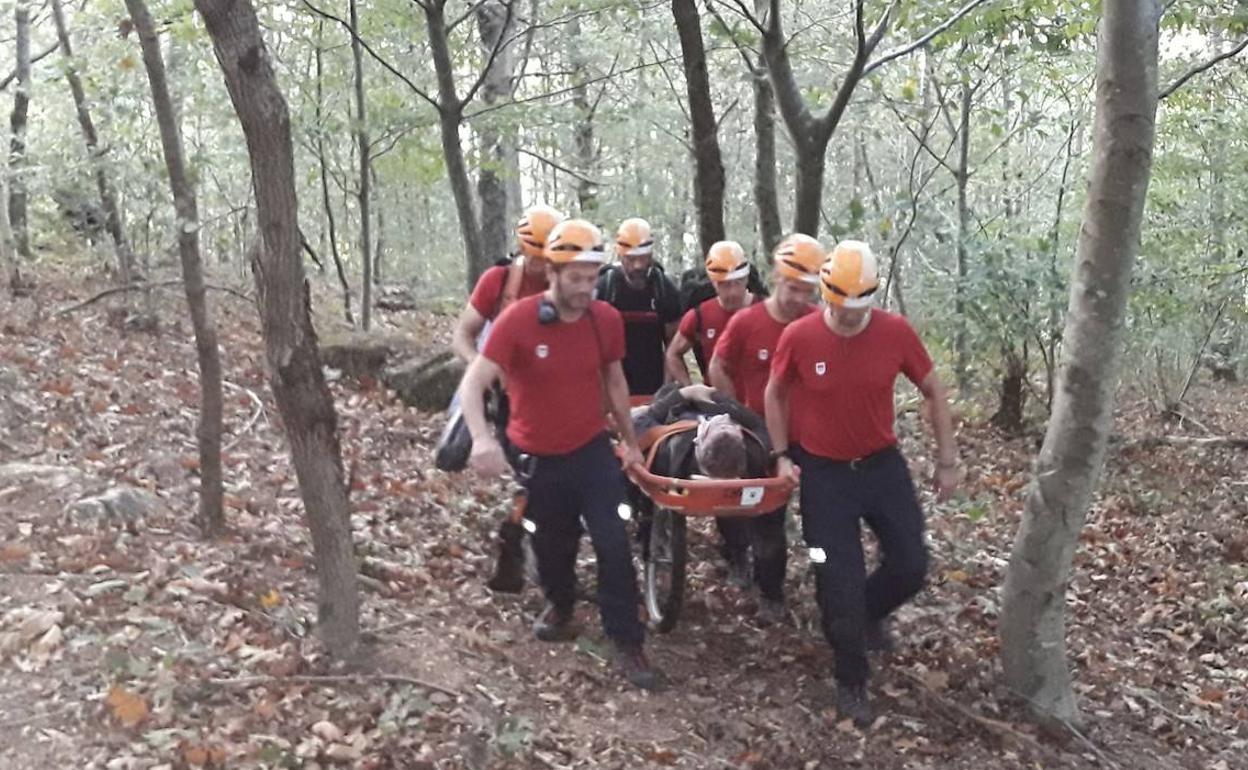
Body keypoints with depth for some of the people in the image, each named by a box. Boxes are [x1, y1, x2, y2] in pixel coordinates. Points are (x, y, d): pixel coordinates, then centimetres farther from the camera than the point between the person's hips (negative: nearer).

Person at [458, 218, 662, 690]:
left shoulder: (607, 320, -8)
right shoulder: (517, 320, -20)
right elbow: (474, 382, -24)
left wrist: (630, 441, 13)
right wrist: (482, 438, -41)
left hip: (592, 451, 2)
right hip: (538, 458, -1)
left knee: (613, 544, -5)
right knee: (552, 545, 15)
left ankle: (627, 644, 6)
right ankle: (559, 606, 46)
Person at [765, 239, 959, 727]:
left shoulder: (896, 332, -14)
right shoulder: (798, 337, -17)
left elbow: (933, 392, 0)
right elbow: (775, 394, 2)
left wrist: (947, 459, 1)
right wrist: (781, 455, -2)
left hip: (882, 464, 2)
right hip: (823, 472, -2)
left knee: (911, 566, 5)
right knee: (840, 582, 2)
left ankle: (870, 612, 40)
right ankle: (851, 683, 23)